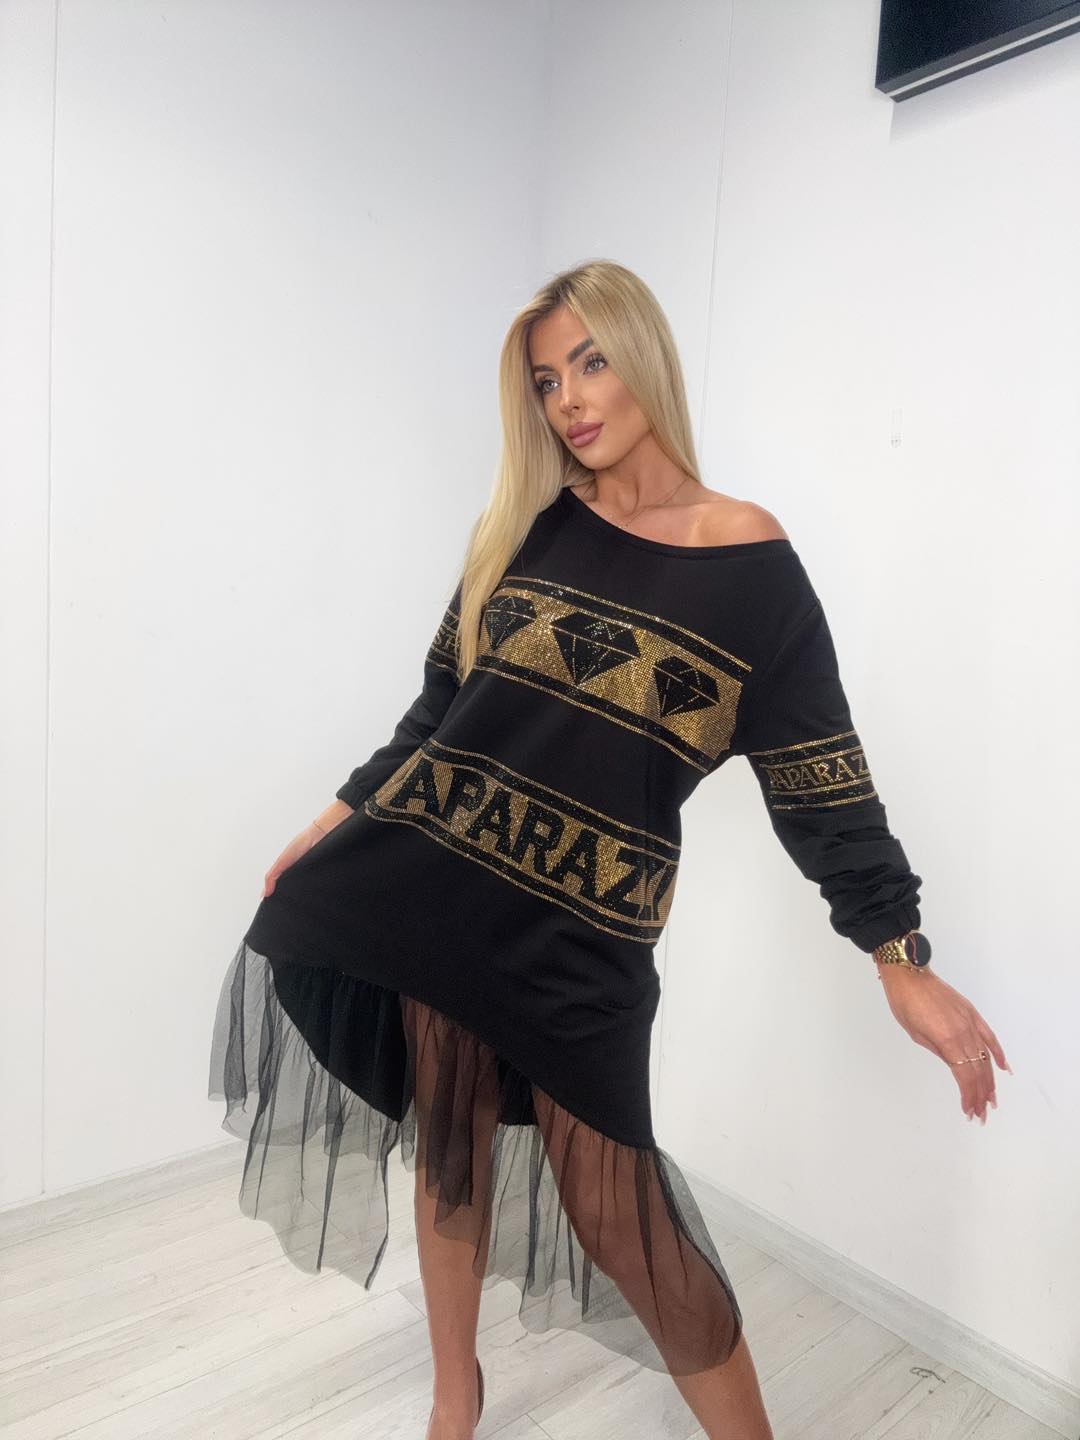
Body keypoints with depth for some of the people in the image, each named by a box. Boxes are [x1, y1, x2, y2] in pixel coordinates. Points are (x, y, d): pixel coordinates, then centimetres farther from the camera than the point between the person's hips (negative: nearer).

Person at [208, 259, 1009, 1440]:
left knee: (618, 1213, 3)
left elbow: (818, 775, -3)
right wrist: (342, 818, 15)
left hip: (576, 937, -3)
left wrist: (902, 960, -5)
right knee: (450, 1146, 16)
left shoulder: (749, 559, -4)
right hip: (425, 882, 4)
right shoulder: (521, 528, 5)